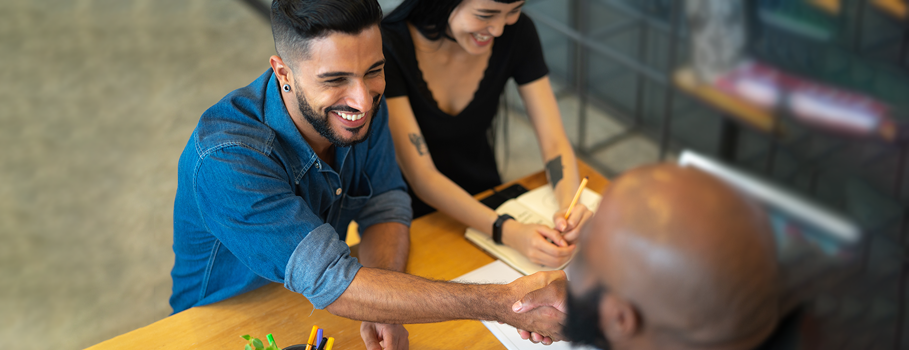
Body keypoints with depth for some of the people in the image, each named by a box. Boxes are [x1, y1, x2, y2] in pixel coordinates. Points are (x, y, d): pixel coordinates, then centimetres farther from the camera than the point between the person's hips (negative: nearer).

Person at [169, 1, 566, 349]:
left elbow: (384, 207, -6)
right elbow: (330, 283, -37)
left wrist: (381, 310, -26)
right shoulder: (226, 160, -32)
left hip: (319, 311, 5)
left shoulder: (363, 103, -12)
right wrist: (500, 303, -42)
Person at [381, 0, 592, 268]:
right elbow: (421, 177, -26)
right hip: (413, 222, -3)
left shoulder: (517, 33, -8)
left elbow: (555, 142, -8)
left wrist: (570, 206, -29)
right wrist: (507, 231, -38)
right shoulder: (388, 47, -23)